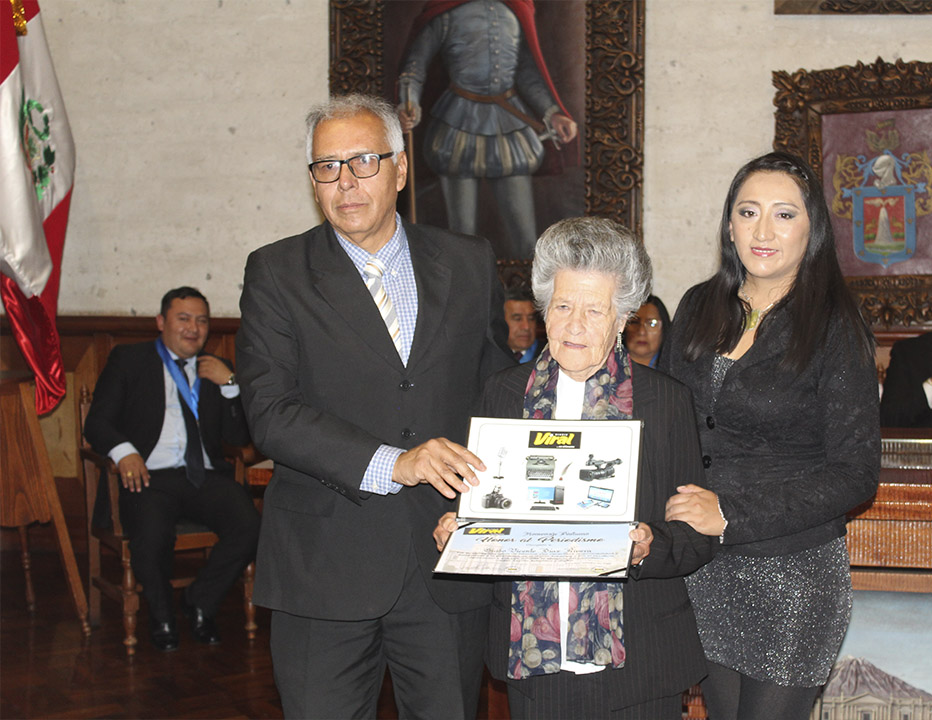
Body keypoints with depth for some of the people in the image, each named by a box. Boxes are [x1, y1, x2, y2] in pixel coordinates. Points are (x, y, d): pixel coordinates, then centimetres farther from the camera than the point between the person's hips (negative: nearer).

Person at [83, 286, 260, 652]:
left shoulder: (217, 369, 20)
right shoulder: (128, 359, 13)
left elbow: (240, 437, 11)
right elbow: (96, 422, 5)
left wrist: (230, 385, -2)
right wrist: (124, 450, -16)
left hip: (206, 477, 3)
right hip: (150, 476, -2)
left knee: (249, 526, -26)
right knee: (151, 535, -34)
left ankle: (199, 601, 1)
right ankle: (161, 616, -2)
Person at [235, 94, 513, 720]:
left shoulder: (470, 264, 7)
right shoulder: (277, 274, -1)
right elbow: (270, 412, -11)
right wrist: (391, 463, -23)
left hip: (448, 570, 2)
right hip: (325, 571, -2)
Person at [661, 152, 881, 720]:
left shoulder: (836, 327, -9)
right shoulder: (699, 308, 5)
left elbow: (856, 473, -13)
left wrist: (732, 513, -20)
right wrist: (668, 511, -5)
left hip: (792, 572, -4)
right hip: (699, 566, 4)